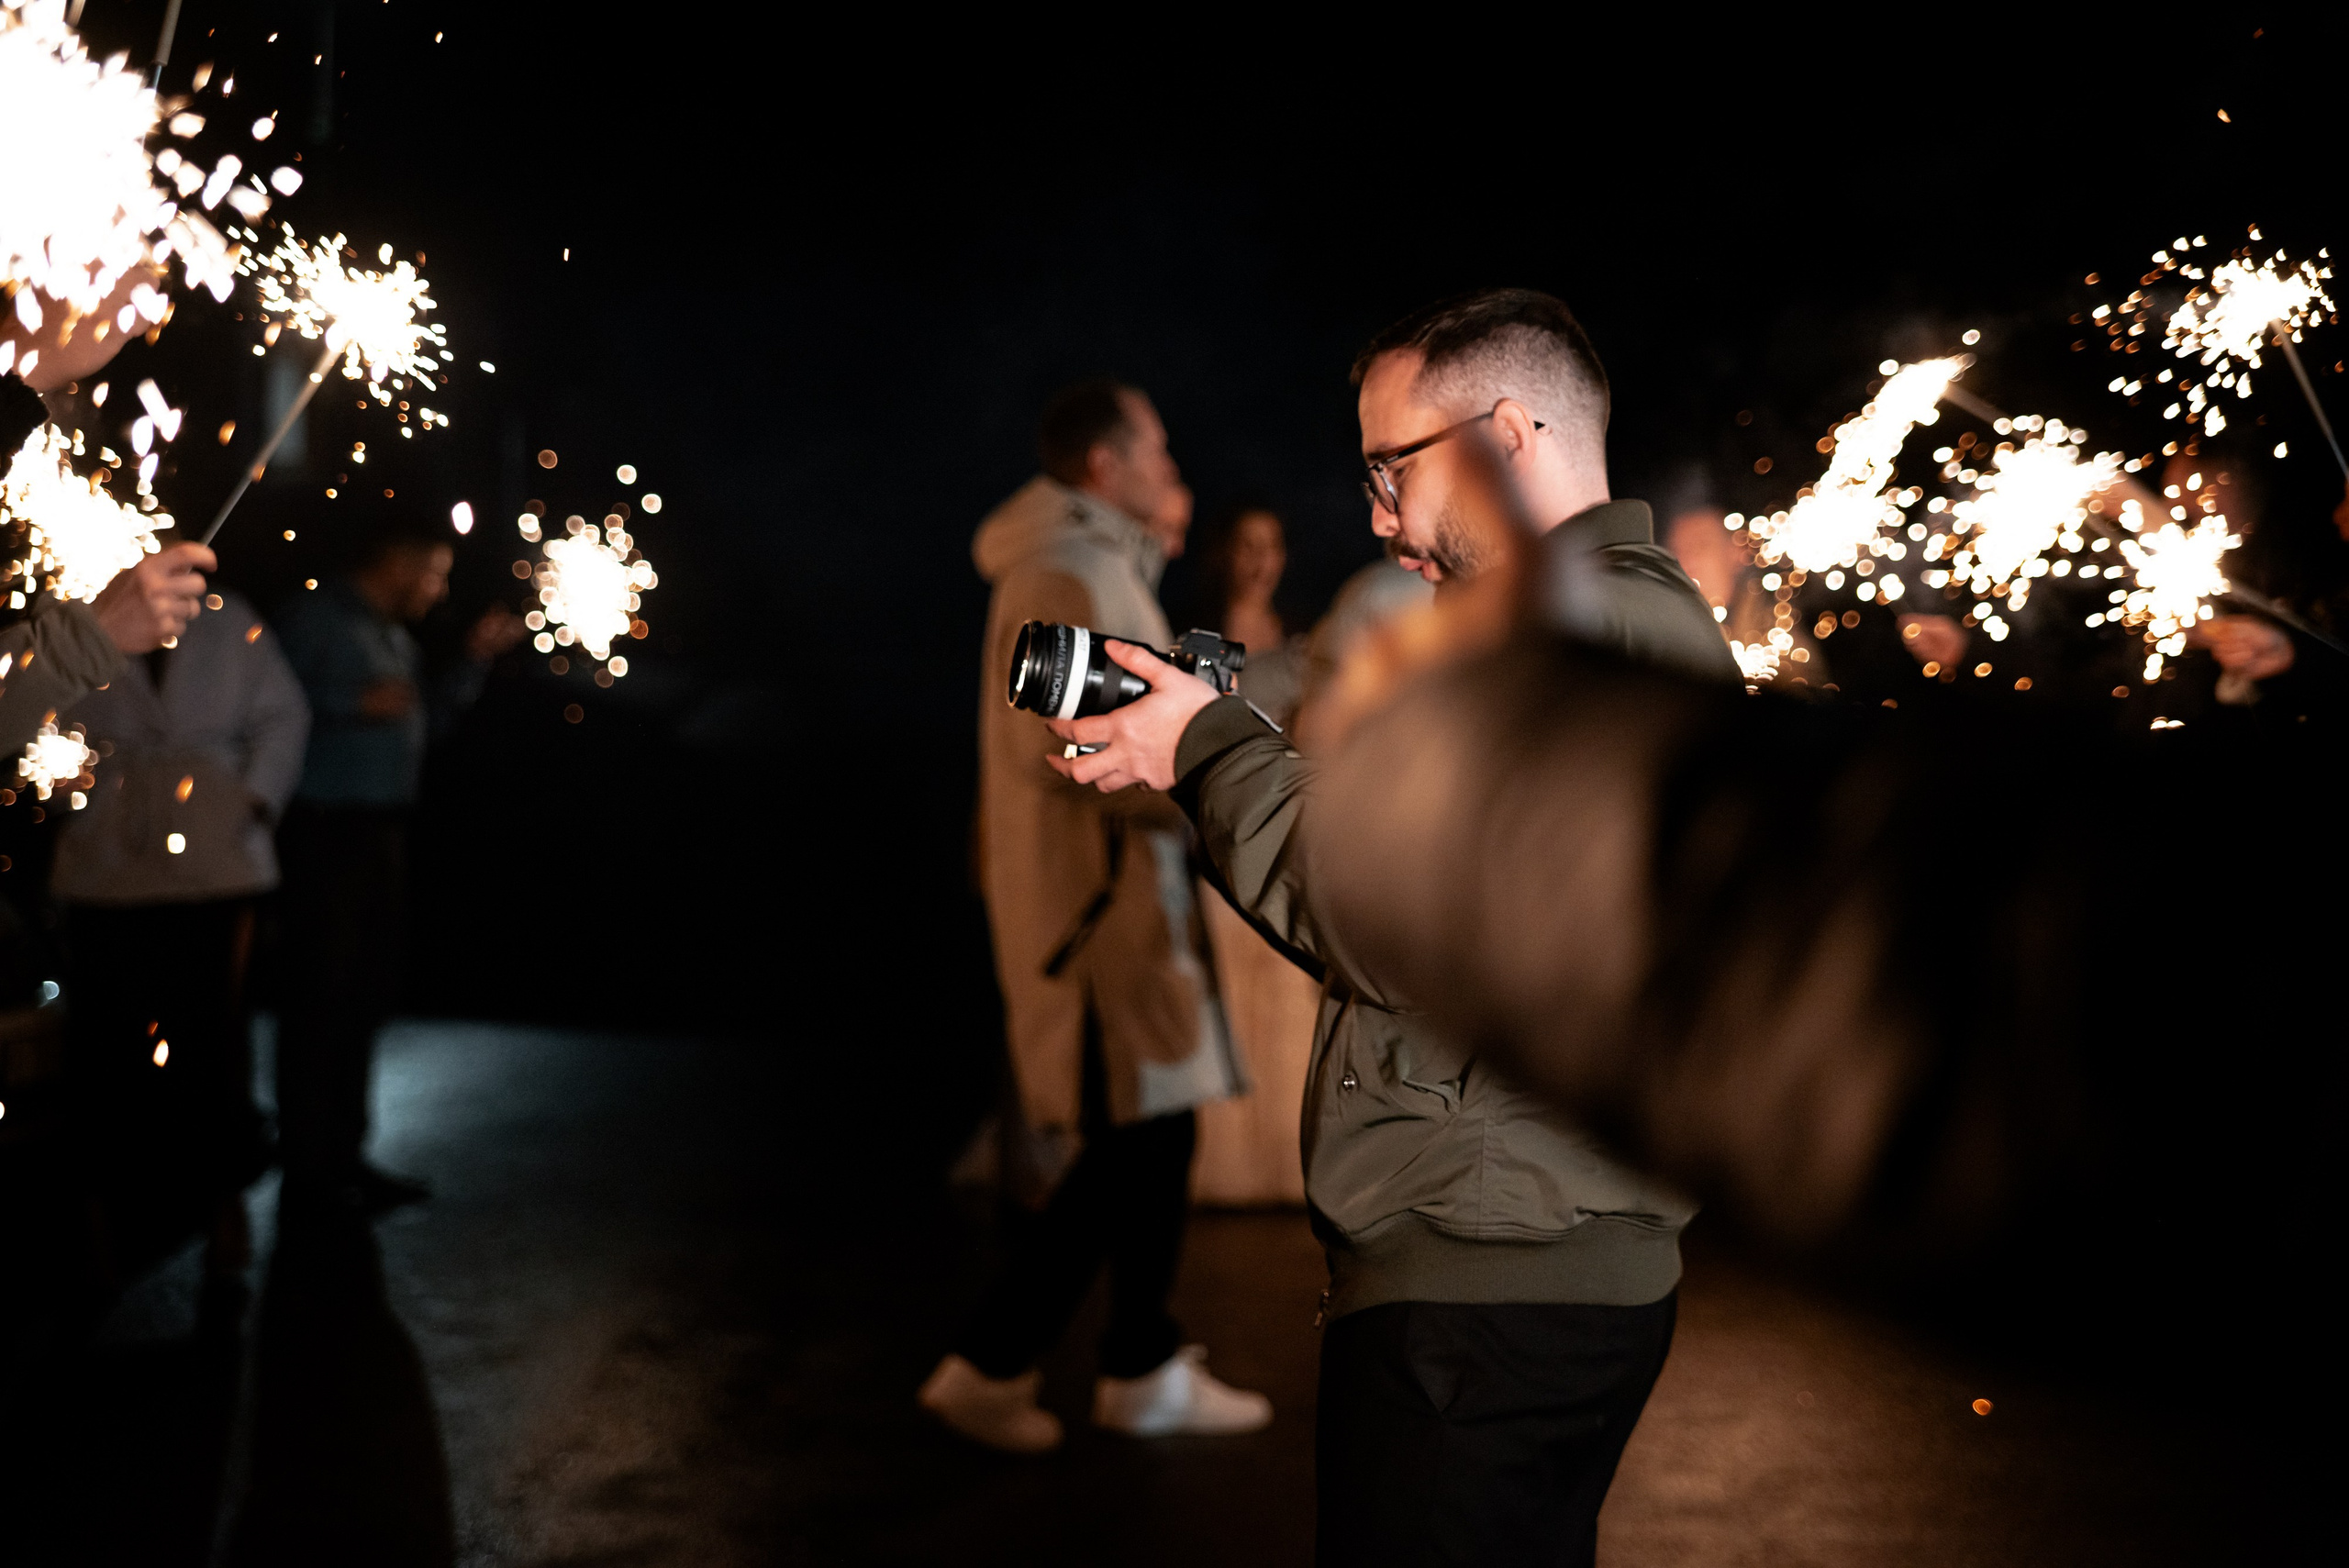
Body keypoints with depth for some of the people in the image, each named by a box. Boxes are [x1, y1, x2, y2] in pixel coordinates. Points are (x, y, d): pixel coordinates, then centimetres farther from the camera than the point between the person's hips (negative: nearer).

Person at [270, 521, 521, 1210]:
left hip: (382, 830, 9)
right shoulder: (314, 618, -8)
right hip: (326, 828, -9)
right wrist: (356, 705, -22)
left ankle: (343, 1153, 22)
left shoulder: (394, 636, 19)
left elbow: (427, 713, 25)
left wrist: (476, 657, 17)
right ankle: (309, 1162, 2)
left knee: (368, 994, 12)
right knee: (321, 996, -6)